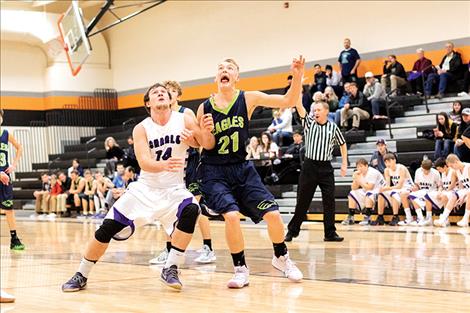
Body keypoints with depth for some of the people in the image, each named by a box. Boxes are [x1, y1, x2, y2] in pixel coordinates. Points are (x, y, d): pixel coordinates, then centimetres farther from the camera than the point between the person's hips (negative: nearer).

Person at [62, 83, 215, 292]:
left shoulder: (184, 120, -8)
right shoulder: (141, 129, -8)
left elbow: (208, 145, -11)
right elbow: (144, 162, -22)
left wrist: (207, 132, -35)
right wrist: (164, 165, -44)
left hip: (173, 189, -1)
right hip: (145, 188, 1)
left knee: (191, 210, -33)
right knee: (107, 228, -7)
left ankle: (170, 269, -21)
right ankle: (81, 275, 13)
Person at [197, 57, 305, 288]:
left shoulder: (248, 99, -4)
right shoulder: (205, 108, -5)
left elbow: (288, 101, -9)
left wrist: (297, 77, -24)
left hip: (242, 168, 2)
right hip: (214, 171, -2)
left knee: (272, 214, -5)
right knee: (231, 215, -24)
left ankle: (281, 258, 24)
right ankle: (241, 269, -4)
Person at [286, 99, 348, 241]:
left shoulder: (333, 127, 5)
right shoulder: (309, 122, 4)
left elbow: (342, 144, 17)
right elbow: (300, 108, -10)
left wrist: (344, 163, 11)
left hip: (326, 168, 0)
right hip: (309, 166, 0)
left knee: (329, 201, -1)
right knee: (302, 201, 3)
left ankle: (330, 233, 6)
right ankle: (292, 231, 13)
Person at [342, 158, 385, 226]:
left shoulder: (372, 172, -22)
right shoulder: (359, 174, 1)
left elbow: (369, 187, -29)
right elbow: (354, 188, 0)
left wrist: (359, 180, -24)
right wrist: (355, 179, -17)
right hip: (366, 192, 9)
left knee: (369, 194, -37)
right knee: (352, 194, 0)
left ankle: (367, 218, -33)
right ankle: (350, 217, -2)